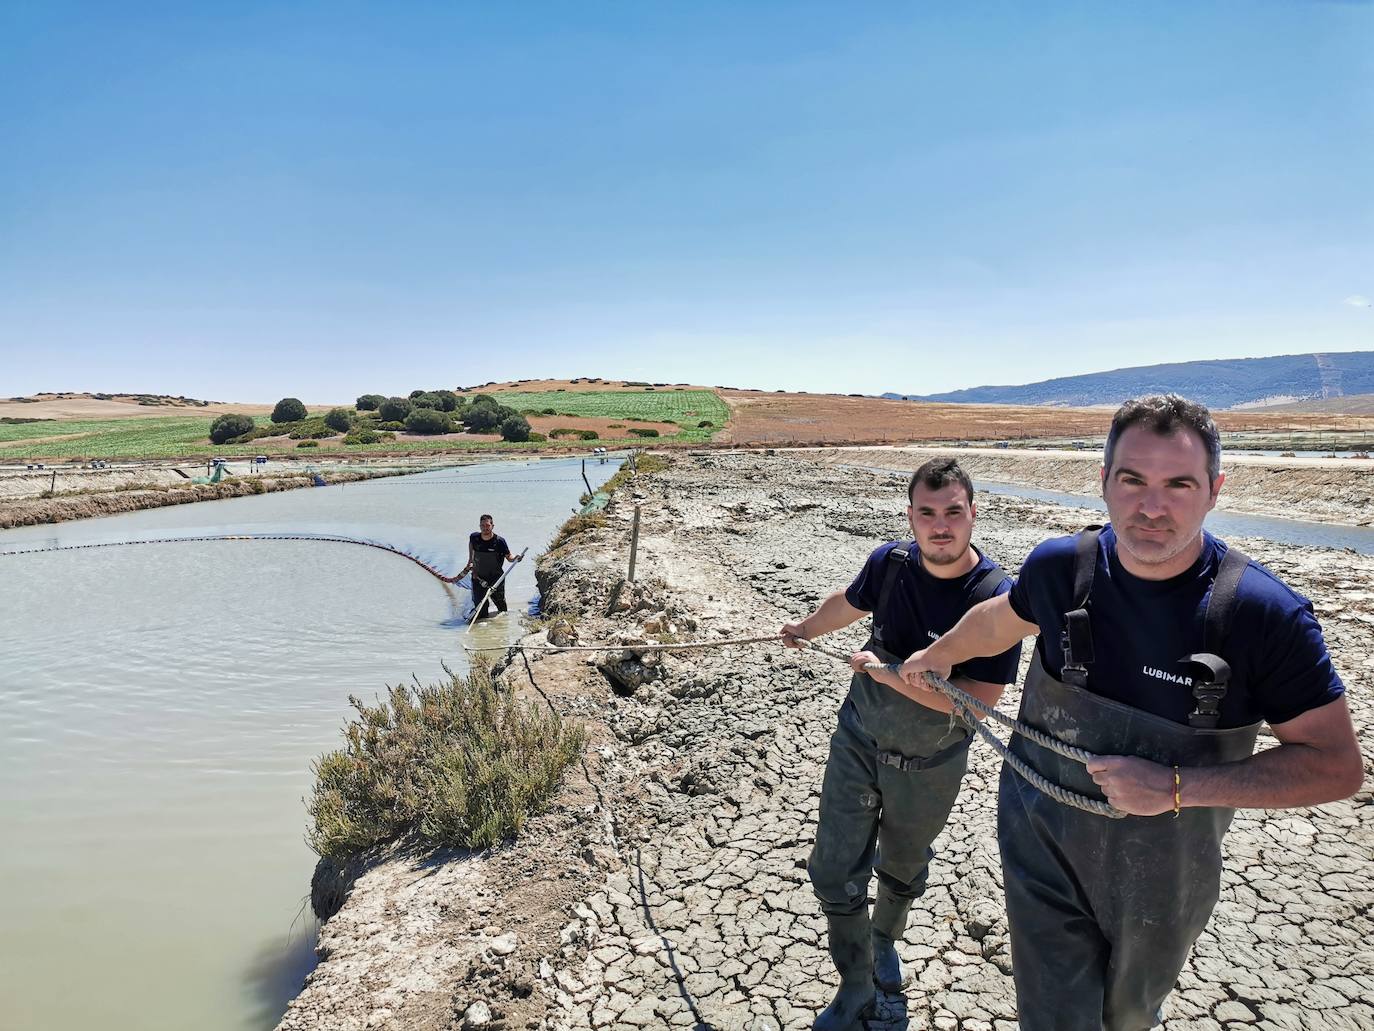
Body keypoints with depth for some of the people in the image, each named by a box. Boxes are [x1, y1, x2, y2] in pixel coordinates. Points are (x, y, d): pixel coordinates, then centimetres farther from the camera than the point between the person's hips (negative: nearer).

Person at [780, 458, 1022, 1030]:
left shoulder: (997, 597, -24)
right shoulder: (891, 562, -14)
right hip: (858, 741, 2)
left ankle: (884, 940, 55)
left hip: (928, 766, -2)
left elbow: (978, 698, -27)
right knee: (834, 871, 4)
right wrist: (803, 629, 26)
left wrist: (885, 671, -27)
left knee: (902, 870, 24)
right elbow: (849, 602, 9)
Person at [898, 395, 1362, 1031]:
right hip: (1041, 846, 0)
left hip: (1159, 876, 0)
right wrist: (935, 656, 24)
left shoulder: (1266, 614, -22)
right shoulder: (1060, 567, -15)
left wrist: (1176, 787, -26)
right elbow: (1000, 620, 7)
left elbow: (1336, 765, -15)